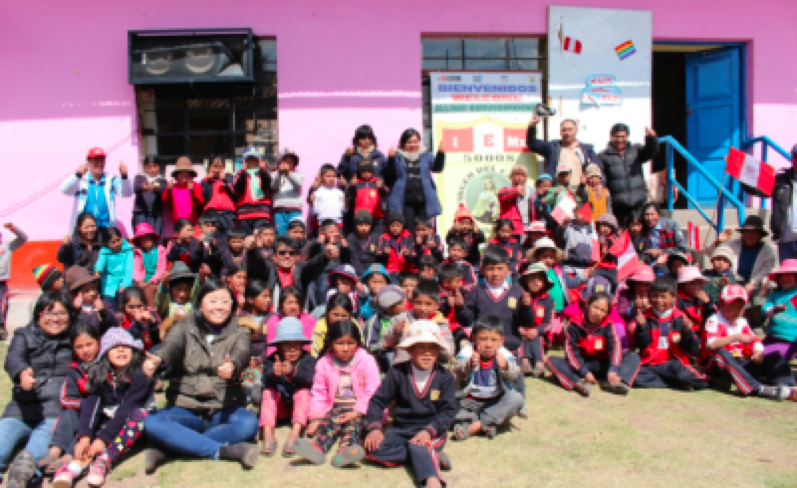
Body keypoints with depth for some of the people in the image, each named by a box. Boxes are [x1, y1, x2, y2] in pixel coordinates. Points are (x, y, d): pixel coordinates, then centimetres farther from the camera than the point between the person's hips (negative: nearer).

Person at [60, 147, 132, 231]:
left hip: (106, 228, 1)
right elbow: (65, 190, -13)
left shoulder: (111, 180, 8)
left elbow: (127, 193, -6)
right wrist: (77, 175, -32)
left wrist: (124, 176, -27)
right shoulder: (80, 180, 3)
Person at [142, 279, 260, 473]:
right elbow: (171, 345, -15)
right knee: (152, 423, -28)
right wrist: (157, 359, -41)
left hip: (224, 409, 0)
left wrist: (232, 366, -43)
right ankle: (224, 451, -32)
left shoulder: (239, 333, 6)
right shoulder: (185, 327, 7)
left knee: (249, 423, -31)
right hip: (185, 407, 0)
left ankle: (168, 449, -27)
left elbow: (242, 353, -16)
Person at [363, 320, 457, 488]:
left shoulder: (445, 377, -2)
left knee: (418, 447, -35)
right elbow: (378, 401, 3)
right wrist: (375, 427, -13)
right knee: (373, 448, -23)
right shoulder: (397, 373, 1)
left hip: (432, 431, -3)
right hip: (401, 429, 3)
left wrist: (428, 431, -23)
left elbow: (448, 411, -6)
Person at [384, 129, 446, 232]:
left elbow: (437, 167, -2)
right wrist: (391, 159, -15)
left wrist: (441, 153, -18)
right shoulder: (398, 157, 5)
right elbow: (389, 176, -2)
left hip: (424, 201, 2)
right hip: (405, 202, -2)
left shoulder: (426, 155, 11)